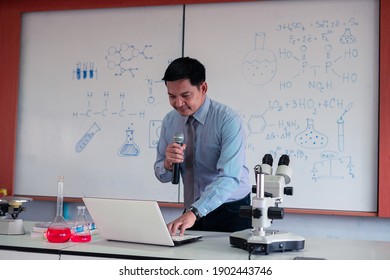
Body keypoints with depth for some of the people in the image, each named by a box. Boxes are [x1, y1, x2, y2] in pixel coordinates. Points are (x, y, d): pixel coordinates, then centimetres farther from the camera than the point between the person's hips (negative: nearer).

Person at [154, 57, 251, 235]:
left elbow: (229, 177, -27)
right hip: (194, 212, 4)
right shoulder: (169, 121, -1)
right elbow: (161, 175, 5)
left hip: (231, 214, -4)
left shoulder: (228, 120, -17)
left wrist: (194, 212, -37)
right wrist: (168, 163, -18)